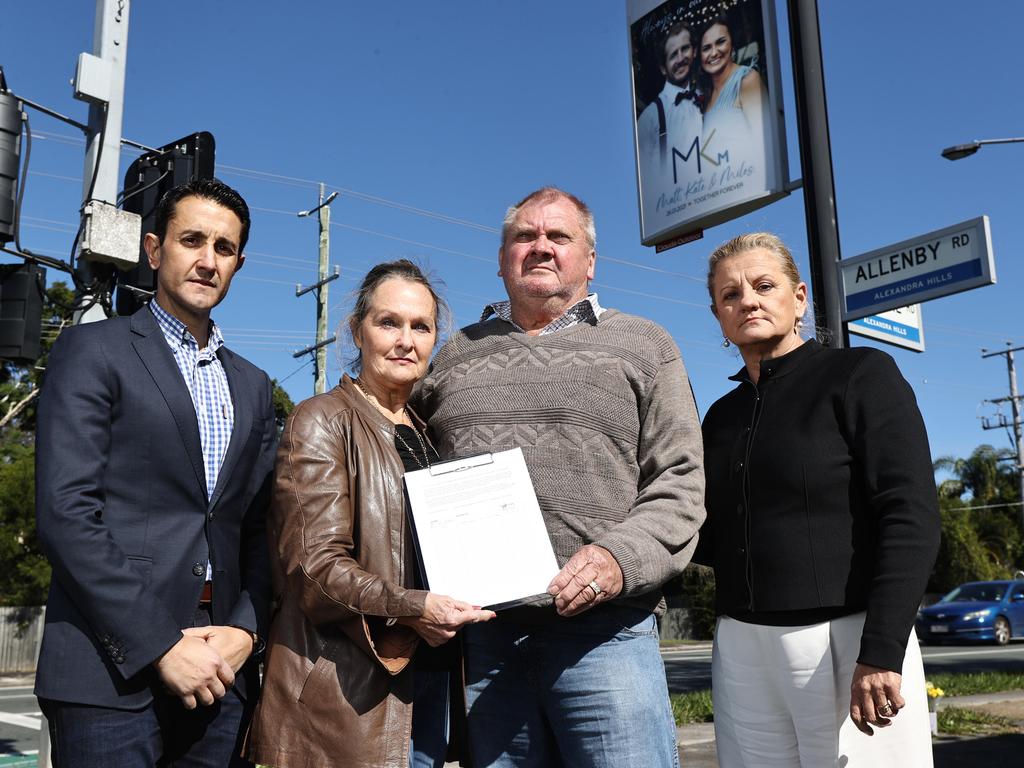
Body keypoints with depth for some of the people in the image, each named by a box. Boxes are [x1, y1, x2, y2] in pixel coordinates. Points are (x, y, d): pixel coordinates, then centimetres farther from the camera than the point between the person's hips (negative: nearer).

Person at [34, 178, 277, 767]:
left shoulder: (252, 386, 15)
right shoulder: (94, 352, -1)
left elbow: (259, 529, 13)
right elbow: (66, 512, -11)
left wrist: (245, 631, -4)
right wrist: (160, 646, -14)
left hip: (219, 673, 5)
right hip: (111, 672, -4)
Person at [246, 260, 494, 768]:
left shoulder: (428, 434, 15)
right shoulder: (321, 421, -5)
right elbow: (316, 564, -13)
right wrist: (411, 607, -24)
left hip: (428, 672, 6)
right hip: (349, 679, -6)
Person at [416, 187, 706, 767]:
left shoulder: (642, 346, 9)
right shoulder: (455, 356, 18)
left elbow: (679, 483, 2)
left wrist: (621, 557, -16)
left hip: (602, 632, -2)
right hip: (480, 637, 3)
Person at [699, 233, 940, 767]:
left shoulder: (859, 376, -3)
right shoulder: (722, 416, 13)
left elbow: (911, 518, -12)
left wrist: (881, 654, -20)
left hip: (848, 639, -5)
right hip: (741, 647, 5)